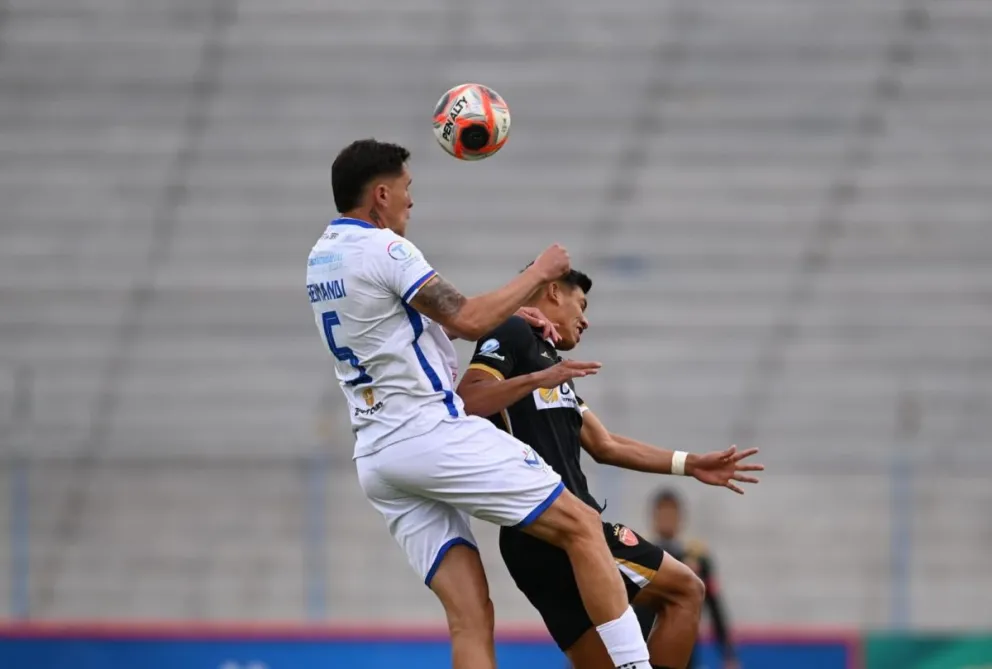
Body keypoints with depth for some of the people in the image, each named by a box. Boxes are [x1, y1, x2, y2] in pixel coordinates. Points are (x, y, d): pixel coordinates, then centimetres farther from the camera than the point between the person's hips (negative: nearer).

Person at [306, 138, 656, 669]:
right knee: (581, 525, -3)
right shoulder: (382, 248, -9)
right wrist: (539, 273, -2)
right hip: (434, 432, -8)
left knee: (469, 616, 0)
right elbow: (468, 321, -15)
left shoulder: (321, 257, 18)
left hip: (374, 458, 8)